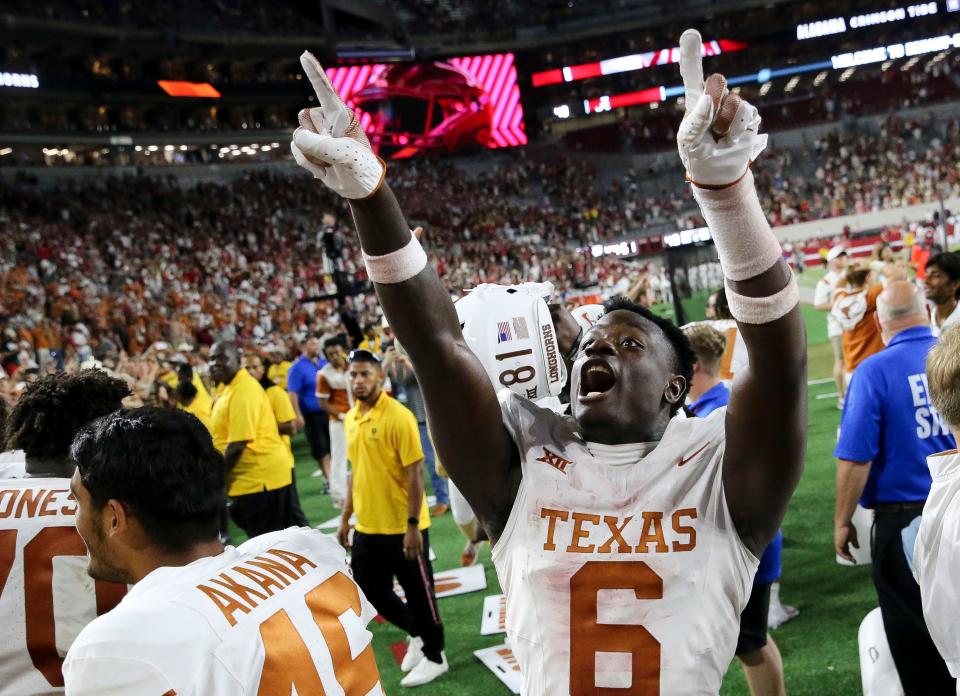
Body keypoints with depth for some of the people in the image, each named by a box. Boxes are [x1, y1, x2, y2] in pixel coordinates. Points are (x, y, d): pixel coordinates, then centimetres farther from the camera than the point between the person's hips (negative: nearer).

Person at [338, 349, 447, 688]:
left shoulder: (399, 417, -16)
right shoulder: (351, 419, 6)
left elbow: (415, 474, -17)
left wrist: (412, 525, -19)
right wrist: (346, 517, 16)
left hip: (403, 527, -7)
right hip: (368, 527, 7)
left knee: (418, 594, 6)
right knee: (371, 592, 16)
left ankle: (434, 656, 25)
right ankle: (417, 634, 38)